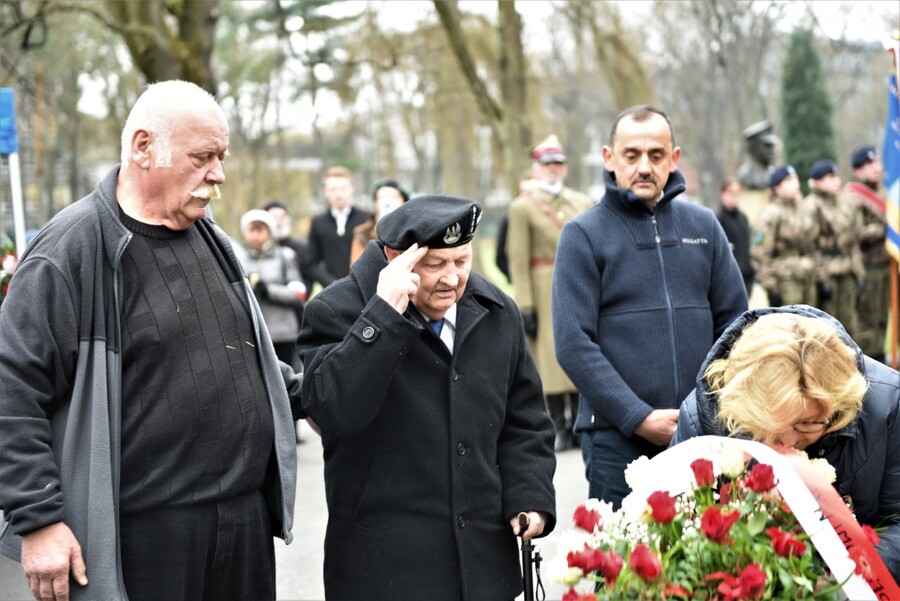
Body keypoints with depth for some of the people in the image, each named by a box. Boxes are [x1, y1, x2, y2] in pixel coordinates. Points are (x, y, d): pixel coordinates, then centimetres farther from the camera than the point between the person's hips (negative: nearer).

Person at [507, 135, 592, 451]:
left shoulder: (583, 203, 13)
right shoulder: (523, 207, 0)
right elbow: (518, 261, -5)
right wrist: (525, 306, -12)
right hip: (545, 291, -4)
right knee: (550, 357, -3)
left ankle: (579, 424, 13)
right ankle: (558, 429, 5)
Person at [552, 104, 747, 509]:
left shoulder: (703, 226, 11)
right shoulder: (584, 235, -1)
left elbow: (734, 322, 11)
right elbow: (574, 343, -9)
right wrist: (640, 418, -15)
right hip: (617, 440, -3)